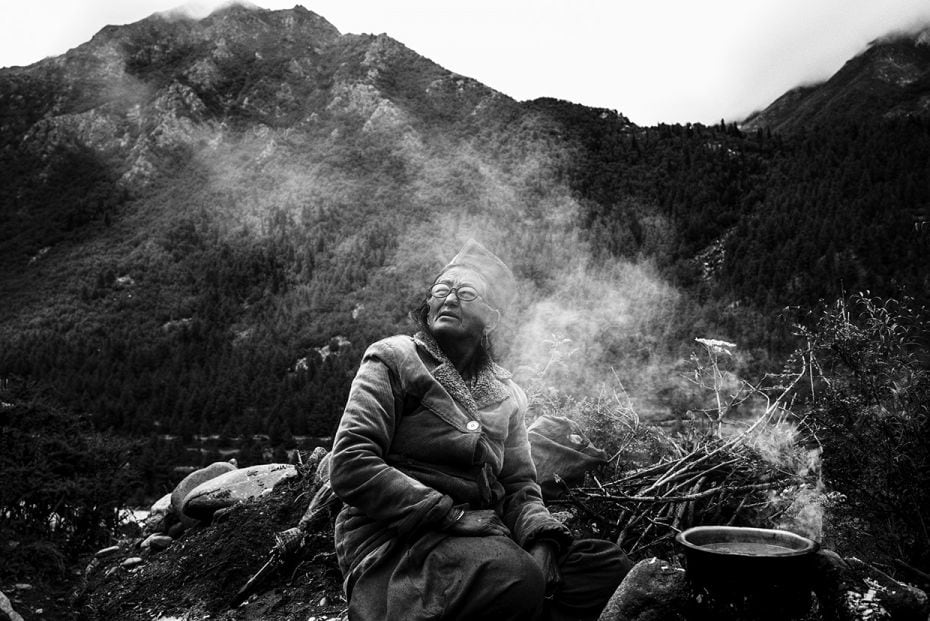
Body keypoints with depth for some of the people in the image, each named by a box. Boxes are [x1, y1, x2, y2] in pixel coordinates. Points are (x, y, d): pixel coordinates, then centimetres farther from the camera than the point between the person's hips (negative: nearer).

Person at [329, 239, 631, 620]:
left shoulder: (504, 392, 17)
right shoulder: (394, 359, 0)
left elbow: (519, 485, 16)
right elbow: (351, 465, -10)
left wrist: (541, 539, -7)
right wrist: (451, 516, -16)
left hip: (484, 536, 6)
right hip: (396, 537, -6)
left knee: (609, 564, -11)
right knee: (515, 578, -33)